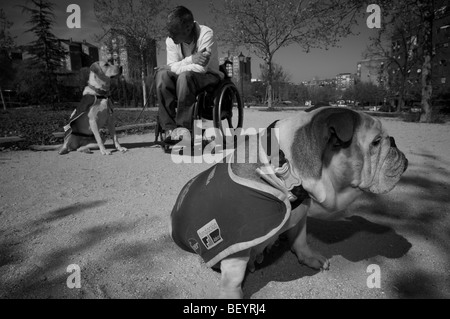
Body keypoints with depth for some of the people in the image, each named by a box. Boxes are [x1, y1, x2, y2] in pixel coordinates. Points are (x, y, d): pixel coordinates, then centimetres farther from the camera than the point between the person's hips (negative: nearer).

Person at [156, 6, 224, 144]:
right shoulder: (170, 40, -6)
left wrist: (179, 67, -19)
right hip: (185, 80, 5)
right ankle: (169, 128, -25)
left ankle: (183, 128, -27)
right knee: (162, 74, -23)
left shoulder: (206, 34, -21)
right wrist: (191, 59, -29)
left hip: (209, 77, -4)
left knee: (185, 76, -35)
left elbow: (201, 68, -26)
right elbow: (172, 67, -14)